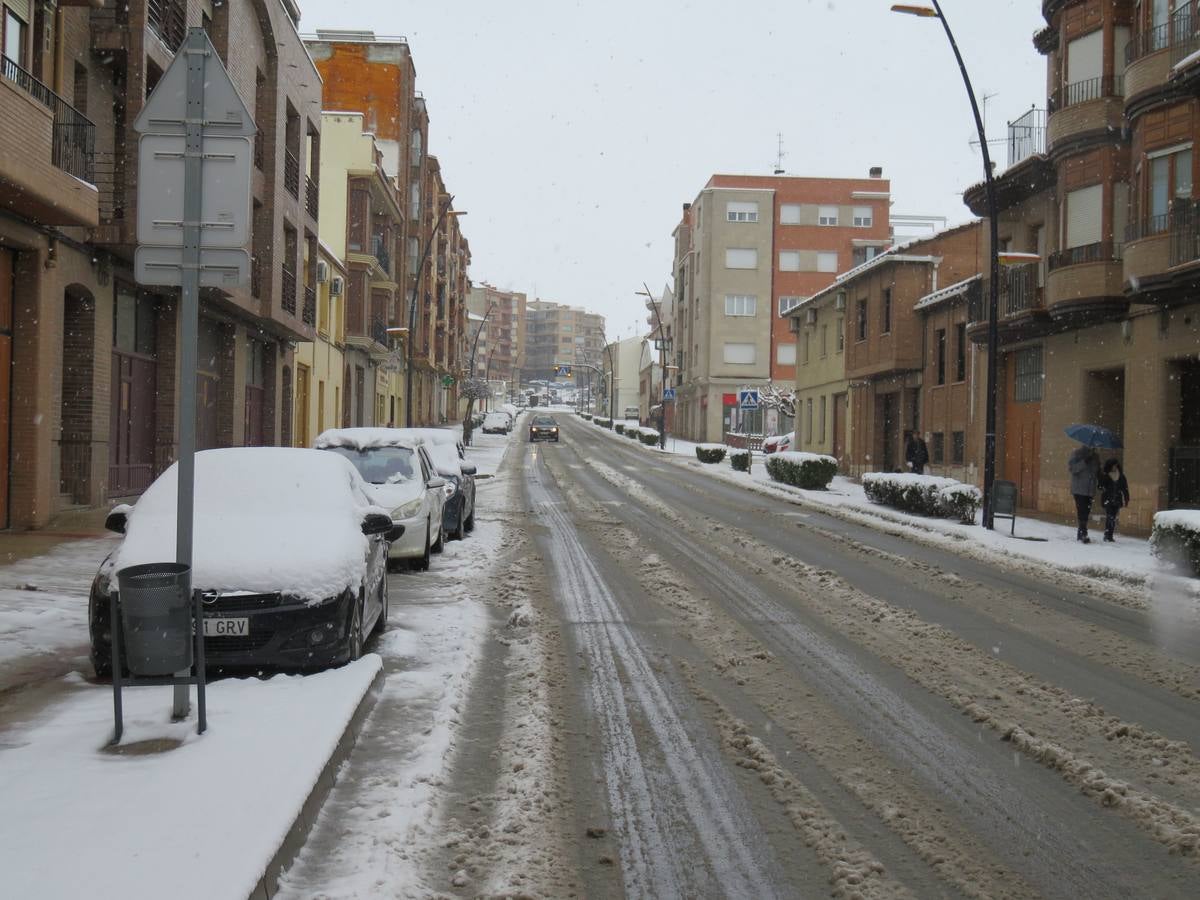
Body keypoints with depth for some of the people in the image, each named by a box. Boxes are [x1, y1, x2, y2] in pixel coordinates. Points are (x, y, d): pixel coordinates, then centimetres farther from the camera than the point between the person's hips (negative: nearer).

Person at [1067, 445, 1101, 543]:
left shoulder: (1095, 456, 13)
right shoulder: (1078, 453, -6)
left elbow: (1097, 471, 24)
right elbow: (1071, 468, -14)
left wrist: (1099, 481, 7)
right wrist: (1084, 462, -23)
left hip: (1090, 490, 6)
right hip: (1079, 489, -6)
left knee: (1086, 512, 9)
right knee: (1082, 512, -12)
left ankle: (1081, 534, 19)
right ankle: (1083, 534, -12)